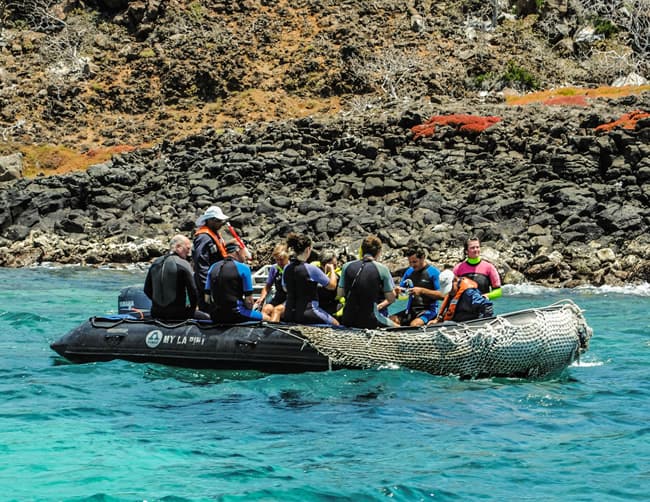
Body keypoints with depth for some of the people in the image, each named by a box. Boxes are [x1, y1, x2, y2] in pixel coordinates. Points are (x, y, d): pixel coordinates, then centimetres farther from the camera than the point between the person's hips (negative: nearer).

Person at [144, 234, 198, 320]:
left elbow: (147, 290, 15)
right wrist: (192, 308, 4)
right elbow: (193, 290, -12)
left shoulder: (155, 263, 10)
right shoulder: (183, 265, -9)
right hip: (177, 314, -7)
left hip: (156, 313, 7)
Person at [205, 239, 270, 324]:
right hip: (235, 315, -6)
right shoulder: (243, 268, -8)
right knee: (266, 318, 12)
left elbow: (207, 298, 8)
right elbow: (249, 301, -10)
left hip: (215, 317, 6)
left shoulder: (213, 267, 8)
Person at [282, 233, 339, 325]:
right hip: (307, 313, -6)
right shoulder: (310, 269, -16)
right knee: (335, 324, 10)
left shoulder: (287, 268, 2)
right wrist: (331, 270, 14)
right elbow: (332, 285, -5)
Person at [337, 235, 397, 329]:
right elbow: (391, 298, -2)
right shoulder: (382, 269, -6)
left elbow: (340, 294, 9)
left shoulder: (347, 266, 2)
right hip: (370, 321, -5)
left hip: (348, 321, 5)